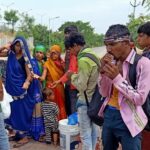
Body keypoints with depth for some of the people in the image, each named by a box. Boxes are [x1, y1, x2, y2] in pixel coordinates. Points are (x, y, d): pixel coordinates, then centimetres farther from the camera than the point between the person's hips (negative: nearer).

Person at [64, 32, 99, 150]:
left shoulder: (83, 60, -23)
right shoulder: (93, 55, 5)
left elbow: (81, 86, -20)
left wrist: (72, 76, -5)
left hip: (86, 101, -9)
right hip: (95, 98, 9)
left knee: (85, 134, 3)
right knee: (94, 129, 20)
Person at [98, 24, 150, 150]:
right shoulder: (113, 62, 3)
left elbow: (140, 99, -17)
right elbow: (104, 93, 3)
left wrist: (117, 78, -23)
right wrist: (103, 71, -12)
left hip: (128, 120, -6)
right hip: (109, 115, 6)